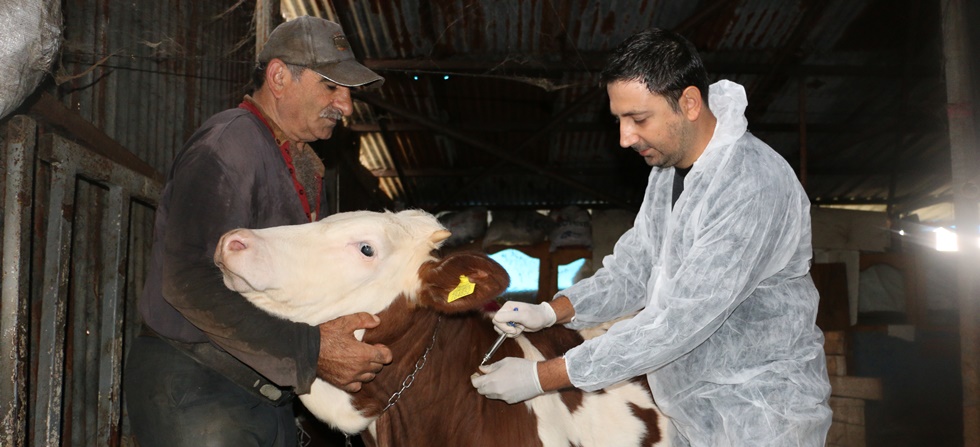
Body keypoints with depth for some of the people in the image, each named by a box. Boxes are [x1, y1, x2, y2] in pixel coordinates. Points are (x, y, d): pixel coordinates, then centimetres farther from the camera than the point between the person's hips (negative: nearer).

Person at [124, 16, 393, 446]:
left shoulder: (305, 169, 18)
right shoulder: (226, 145, -13)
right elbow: (190, 282, -24)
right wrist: (309, 351, -29)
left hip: (269, 394, 9)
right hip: (193, 391, -8)